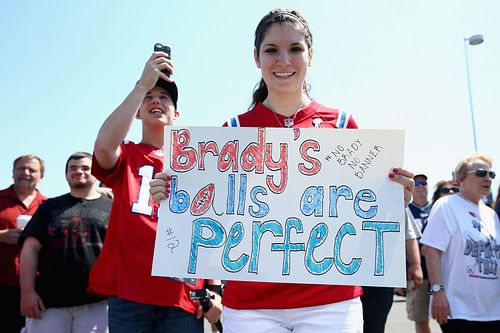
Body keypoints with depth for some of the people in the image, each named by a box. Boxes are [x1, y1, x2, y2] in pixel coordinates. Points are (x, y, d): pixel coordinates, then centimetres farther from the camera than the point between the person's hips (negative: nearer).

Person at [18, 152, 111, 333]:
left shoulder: (112, 208, 10)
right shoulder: (50, 206, 14)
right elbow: (31, 248, 6)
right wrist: (27, 291, -5)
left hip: (96, 300, -1)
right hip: (48, 299, 1)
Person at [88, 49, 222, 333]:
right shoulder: (125, 156, 9)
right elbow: (103, 146, -16)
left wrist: (215, 289, 1)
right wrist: (142, 85, -13)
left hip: (183, 296, 1)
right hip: (127, 294, 0)